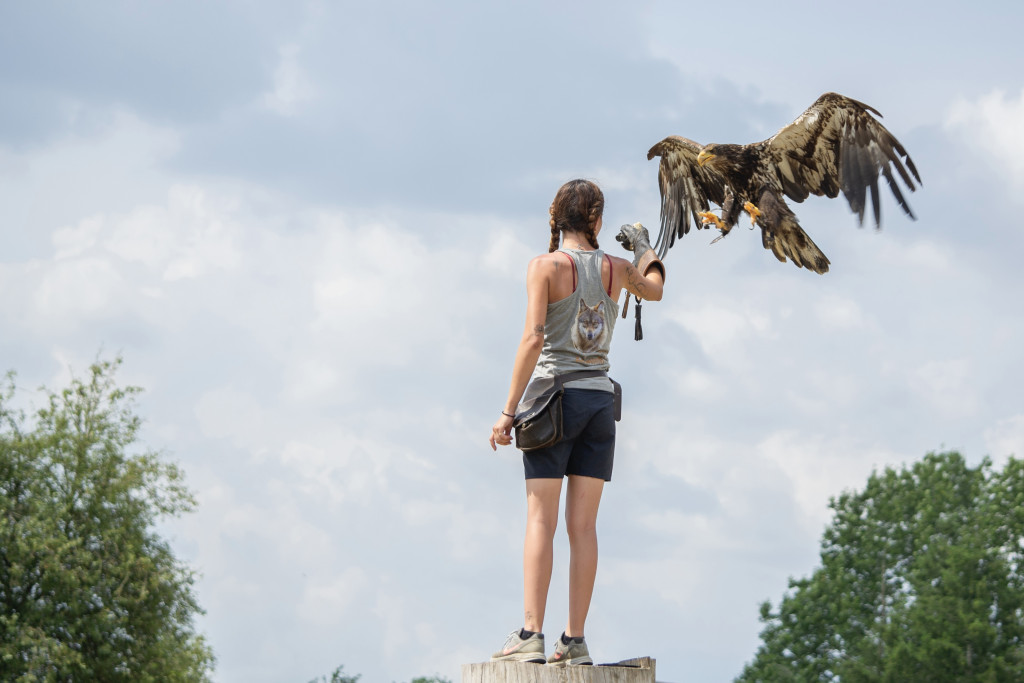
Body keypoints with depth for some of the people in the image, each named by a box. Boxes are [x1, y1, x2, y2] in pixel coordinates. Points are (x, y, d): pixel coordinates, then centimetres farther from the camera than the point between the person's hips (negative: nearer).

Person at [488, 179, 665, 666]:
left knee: (541, 521, -7)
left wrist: (508, 411, -13)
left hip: (555, 397, -4)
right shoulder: (615, 268, 7)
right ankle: (575, 640, -1)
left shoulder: (546, 266, -7)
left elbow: (533, 339, -15)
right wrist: (642, 244, 49)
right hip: (600, 401, 4)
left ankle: (531, 635, -16)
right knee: (583, 526, 2)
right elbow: (653, 289, 31)